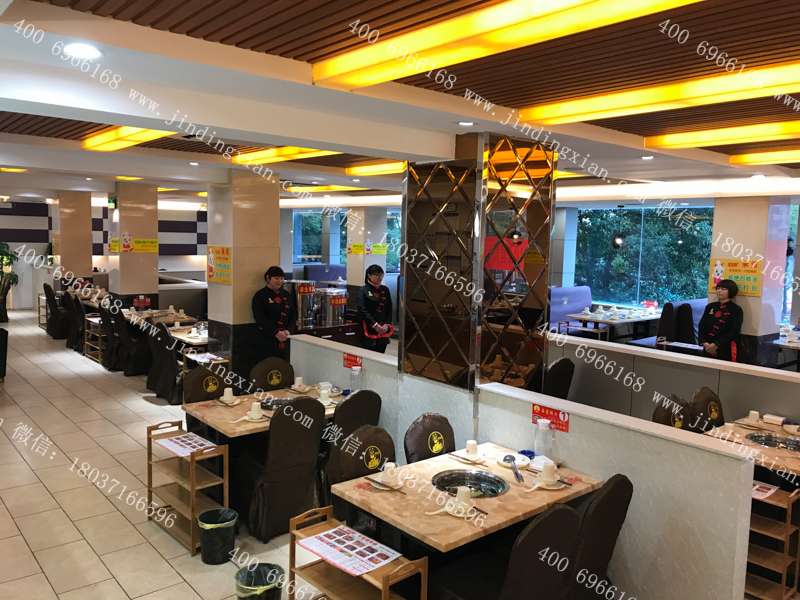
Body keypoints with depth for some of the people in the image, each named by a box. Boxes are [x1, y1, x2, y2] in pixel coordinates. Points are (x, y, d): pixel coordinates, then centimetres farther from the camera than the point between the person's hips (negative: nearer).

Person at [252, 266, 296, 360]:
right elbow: (260, 318, -10)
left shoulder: (286, 295, 15)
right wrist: (276, 333, -19)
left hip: (285, 338, 4)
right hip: (268, 339, -4)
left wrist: (288, 330, -7)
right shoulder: (260, 296, 0)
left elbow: (293, 315, 11)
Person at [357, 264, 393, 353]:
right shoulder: (363, 291, -1)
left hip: (383, 330, 4)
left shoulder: (385, 290, 12)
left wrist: (387, 324, -5)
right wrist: (375, 325, -16)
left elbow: (389, 309, 10)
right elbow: (362, 310, -10)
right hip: (369, 330, -4)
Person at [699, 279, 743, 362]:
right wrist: (704, 342, -9)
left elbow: (734, 331, -9)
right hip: (708, 348, 4)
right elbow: (702, 326, 7)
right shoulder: (710, 307, 14)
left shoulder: (736, 309, 0)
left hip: (726, 350, -4)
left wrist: (716, 344, -17)